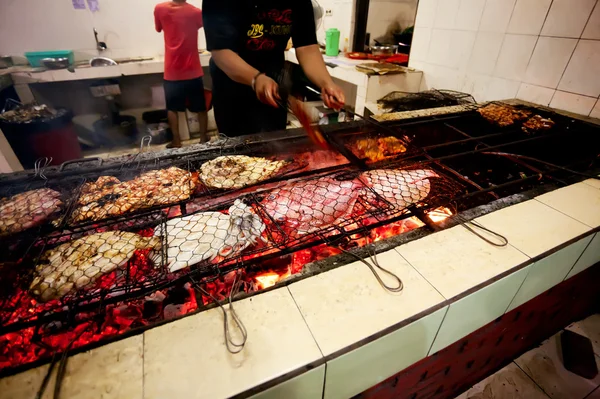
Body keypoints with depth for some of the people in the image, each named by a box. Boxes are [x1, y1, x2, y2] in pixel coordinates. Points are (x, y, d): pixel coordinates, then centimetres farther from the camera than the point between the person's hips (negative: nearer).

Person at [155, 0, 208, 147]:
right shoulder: (195, 12, -8)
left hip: (172, 72, 2)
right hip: (192, 71, -1)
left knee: (172, 109, 13)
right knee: (200, 108, 12)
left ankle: (176, 142, 14)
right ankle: (203, 139, 18)